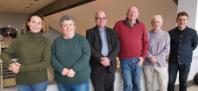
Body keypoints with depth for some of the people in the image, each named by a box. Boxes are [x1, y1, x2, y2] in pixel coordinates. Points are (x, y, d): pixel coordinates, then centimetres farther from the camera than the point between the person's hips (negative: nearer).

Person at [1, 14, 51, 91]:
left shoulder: (45, 41, -6)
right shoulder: (20, 39, -3)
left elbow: (46, 63, -12)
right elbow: (4, 54, 4)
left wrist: (23, 68, -18)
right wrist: (11, 64, -17)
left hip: (40, 81, -1)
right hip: (22, 81, 1)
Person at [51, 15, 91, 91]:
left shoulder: (82, 39, -1)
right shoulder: (57, 41, 7)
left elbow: (86, 56, -10)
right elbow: (52, 58, 2)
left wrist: (74, 69, -21)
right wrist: (61, 69, -16)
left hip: (80, 79, -2)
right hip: (62, 80, 3)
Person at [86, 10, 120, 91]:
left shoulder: (111, 32, 14)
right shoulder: (90, 32, 5)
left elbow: (117, 47, 3)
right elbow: (89, 48, -7)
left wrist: (109, 58, -11)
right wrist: (100, 59, -16)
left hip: (110, 65, 3)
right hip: (97, 66, -3)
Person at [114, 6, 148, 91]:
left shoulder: (141, 26, 5)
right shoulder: (119, 24, -2)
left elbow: (145, 42, 7)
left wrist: (143, 56, 0)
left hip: (137, 60, 3)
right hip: (125, 60, -2)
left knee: (137, 84, 14)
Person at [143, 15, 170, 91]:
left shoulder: (166, 35, 1)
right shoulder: (148, 34, 2)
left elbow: (167, 49, -3)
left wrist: (157, 58, -13)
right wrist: (151, 57, -15)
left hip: (161, 63, 0)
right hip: (148, 63, 1)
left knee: (163, 85, 4)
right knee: (149, 84, 12)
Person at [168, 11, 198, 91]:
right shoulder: (171, 32, -6)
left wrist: (187, 51, 5)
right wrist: (173, 52, 6)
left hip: (186, 62, 0)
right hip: (173, 61, 1)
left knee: (183, 82, 13)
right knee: (171, 82, 8)